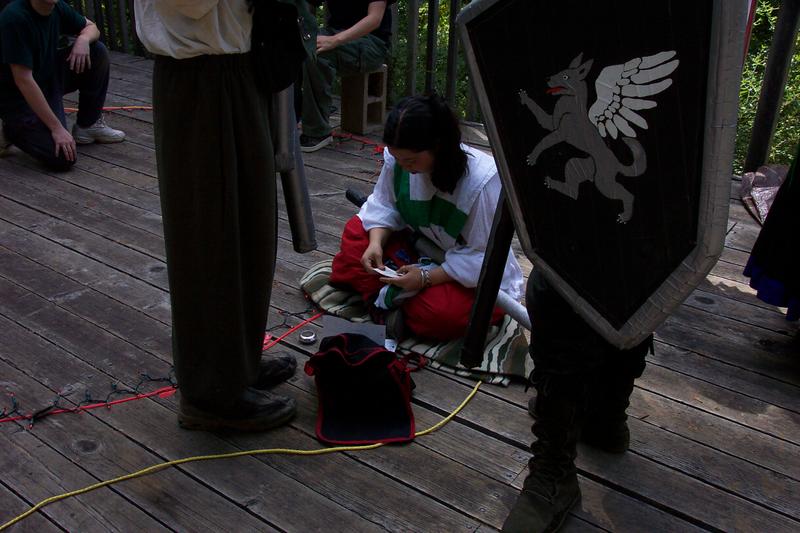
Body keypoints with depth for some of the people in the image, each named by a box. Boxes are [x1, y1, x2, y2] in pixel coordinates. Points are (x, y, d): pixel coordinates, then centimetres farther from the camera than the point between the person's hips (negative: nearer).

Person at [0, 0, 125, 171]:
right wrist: (57, 128, -29)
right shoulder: (15, 17, -28)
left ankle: (88, 125, 7)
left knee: (97, 51, -6)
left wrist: (84, 38, -16)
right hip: (17, 95, -8)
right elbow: (23, 80, -29)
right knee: (63, 158, -22)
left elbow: (91, 27, 11)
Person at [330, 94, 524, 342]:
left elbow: (481, 257, -24)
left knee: (441, 314, -36)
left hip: (480, 277, -5)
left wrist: (427, 278, -30)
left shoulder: (483, 179, -30)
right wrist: (376, 243, -22)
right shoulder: (397, 157, -15)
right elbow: (384, 207, -2)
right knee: (356, 230, -9)